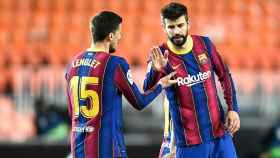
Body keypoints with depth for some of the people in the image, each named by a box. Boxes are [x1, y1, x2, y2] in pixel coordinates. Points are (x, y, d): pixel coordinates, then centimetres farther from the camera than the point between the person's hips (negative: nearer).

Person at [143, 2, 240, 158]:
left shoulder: (204, 44, 1)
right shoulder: (161, 56, -9)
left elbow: (225, 76, 12)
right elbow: (147, 91, -23)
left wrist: (233, 109, 3)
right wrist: (155, 71, -43)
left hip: (220, 133, 3)